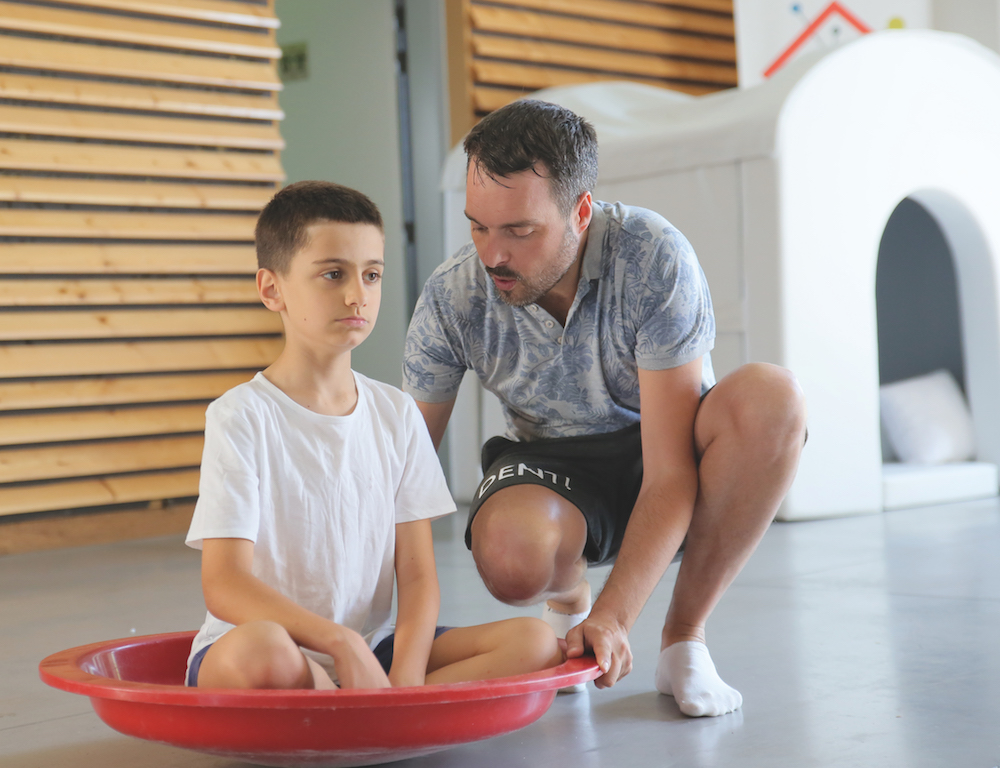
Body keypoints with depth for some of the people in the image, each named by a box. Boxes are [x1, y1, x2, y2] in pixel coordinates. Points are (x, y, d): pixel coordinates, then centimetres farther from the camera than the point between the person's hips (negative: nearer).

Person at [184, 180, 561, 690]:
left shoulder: (396, 414, 7)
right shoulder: (241, 417, -8)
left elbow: (417, 576, 2)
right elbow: (225, 586, -16)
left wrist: (407, 680, -16)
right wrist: (341, 641, -29)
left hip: (369, 651, 5)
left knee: (537, 643, -13)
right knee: (259, 651, -40)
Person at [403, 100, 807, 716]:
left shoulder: (654, 259, -26)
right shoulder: (451, 297, -18)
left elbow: (669, 472, -27)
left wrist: (614, 618, -37)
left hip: (658, 449, 0)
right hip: (550, 467, 0)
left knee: (771, 395, -34)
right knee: (511, 557, -38)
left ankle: (684, 635, -13)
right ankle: (568, 598, 5)